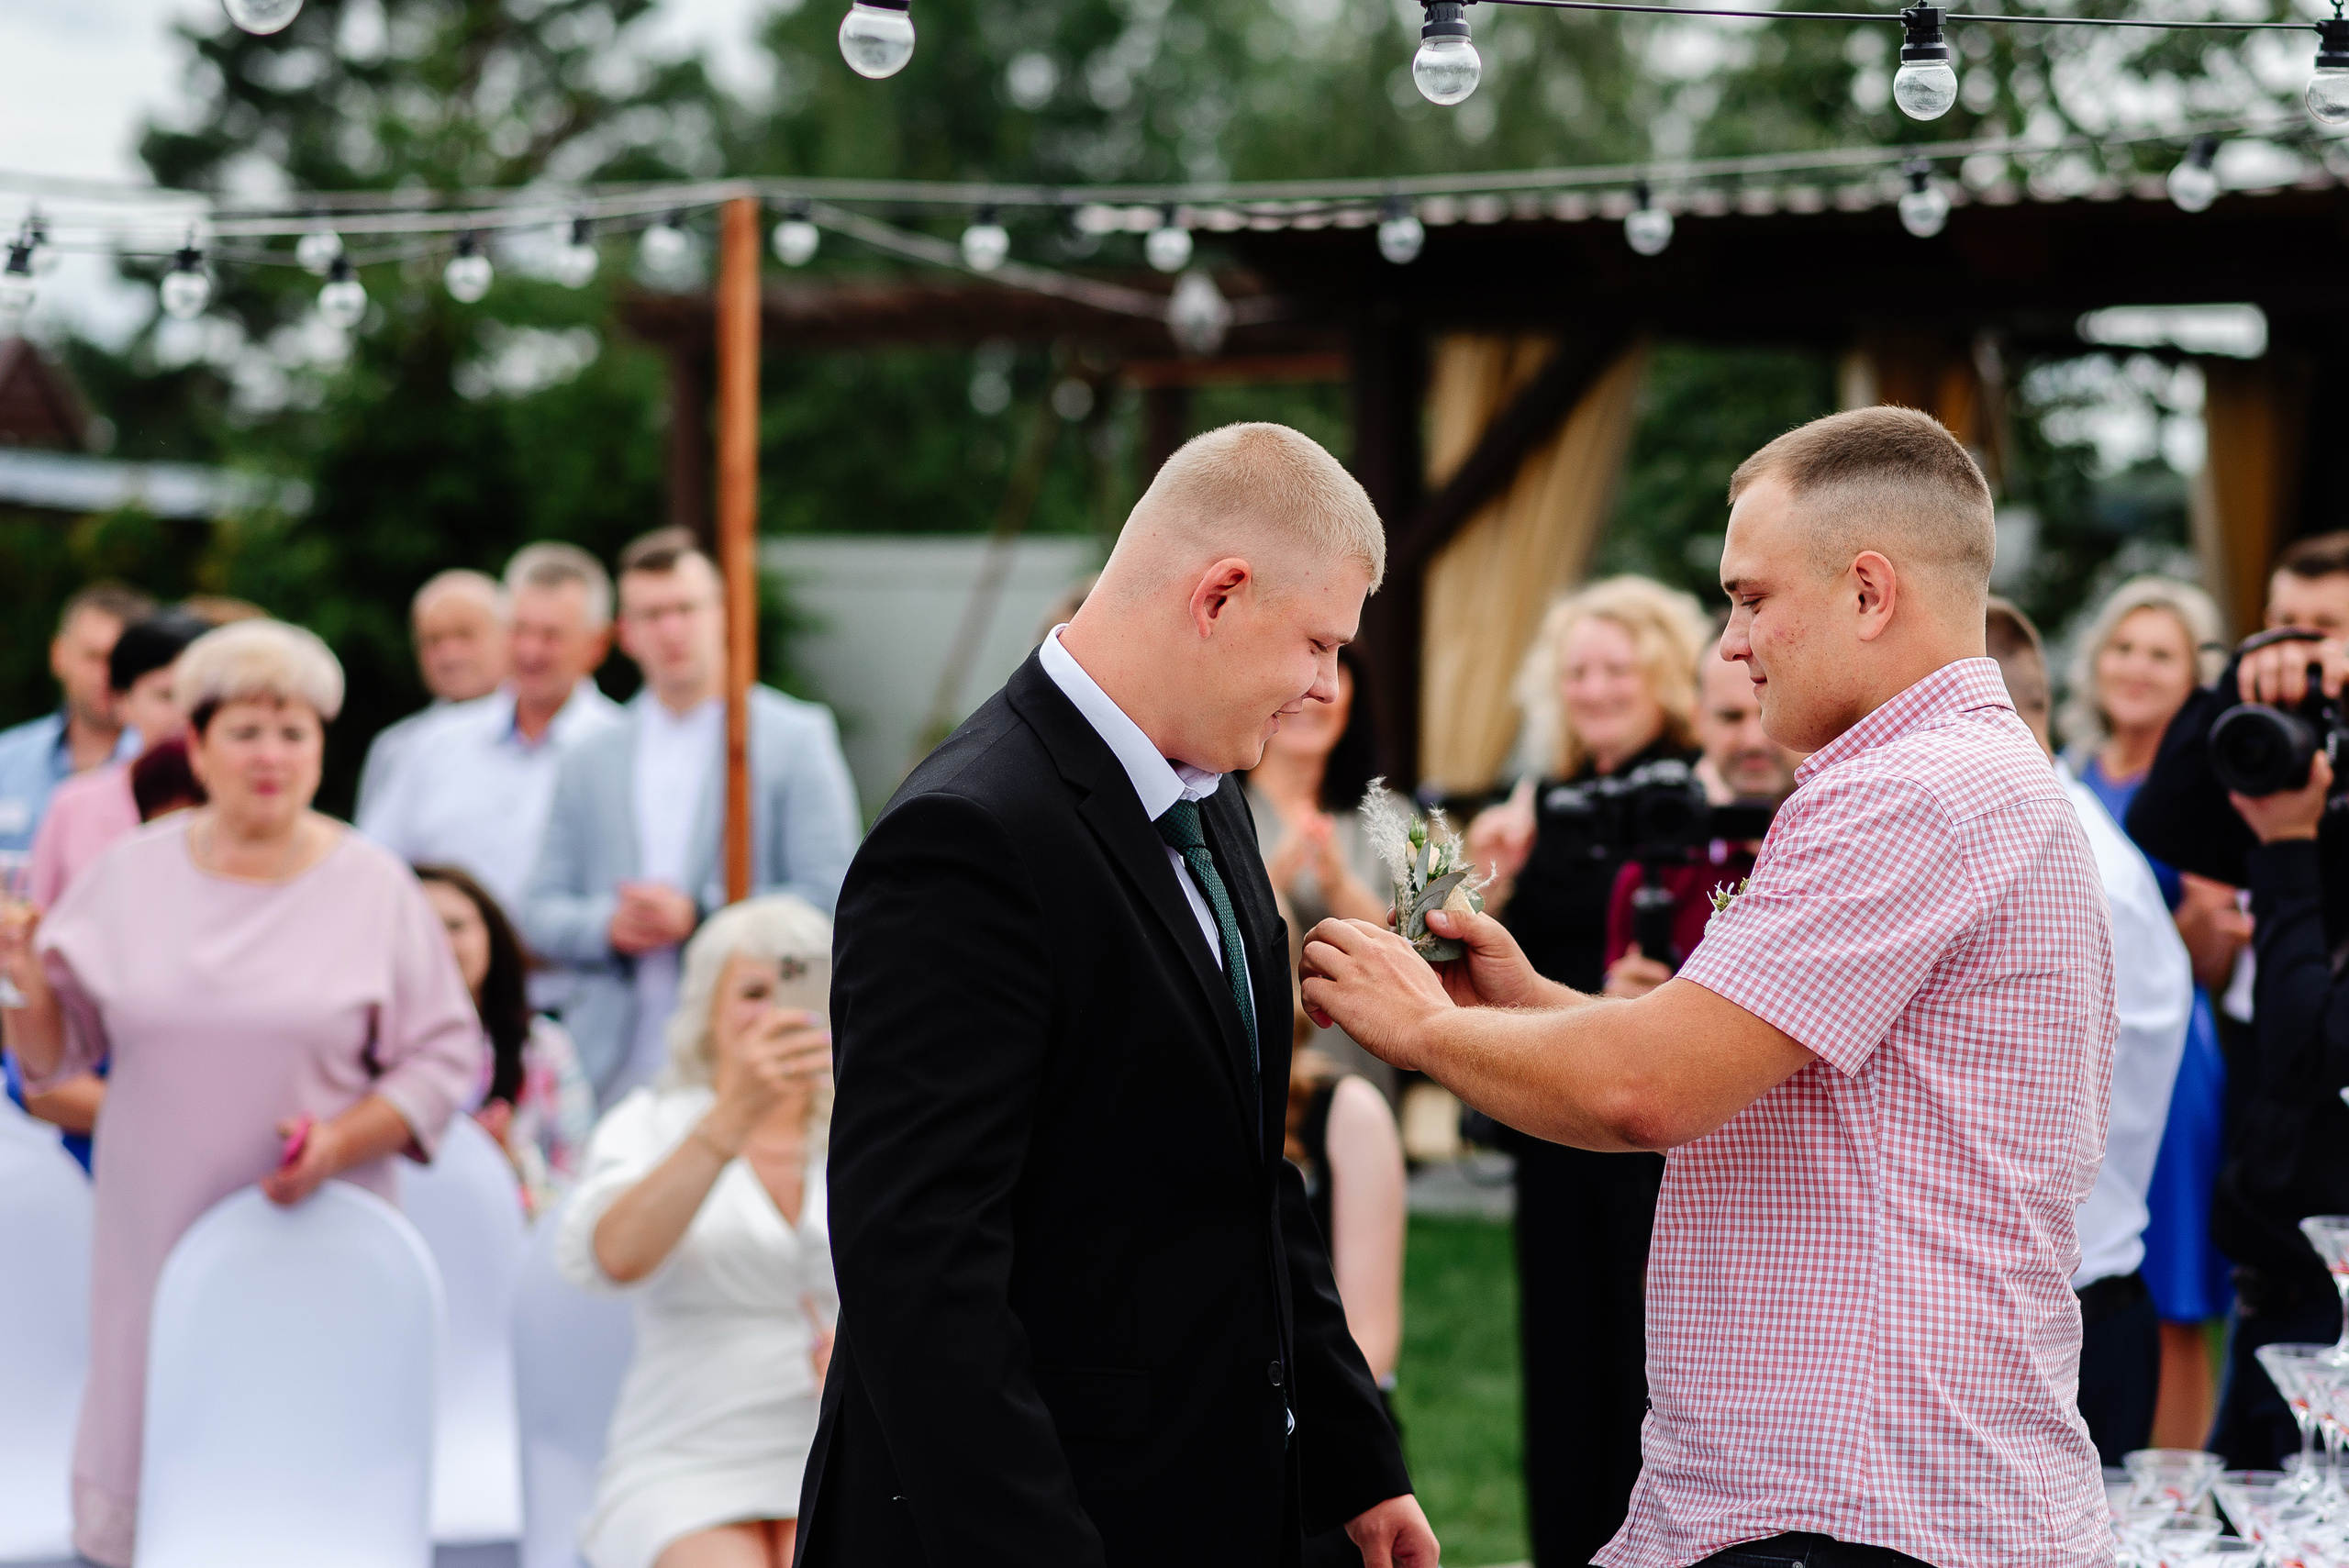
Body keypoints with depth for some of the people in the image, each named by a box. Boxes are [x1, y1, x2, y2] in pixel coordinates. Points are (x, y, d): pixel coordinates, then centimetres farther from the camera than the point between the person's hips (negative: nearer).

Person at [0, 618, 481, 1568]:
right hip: (156, 1238, 2)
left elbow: (446, 1055, 0)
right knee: (142, 1481, 2)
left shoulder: (375, 890, 0)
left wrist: (342, 1141, -15)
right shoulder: (131, 875, 6)